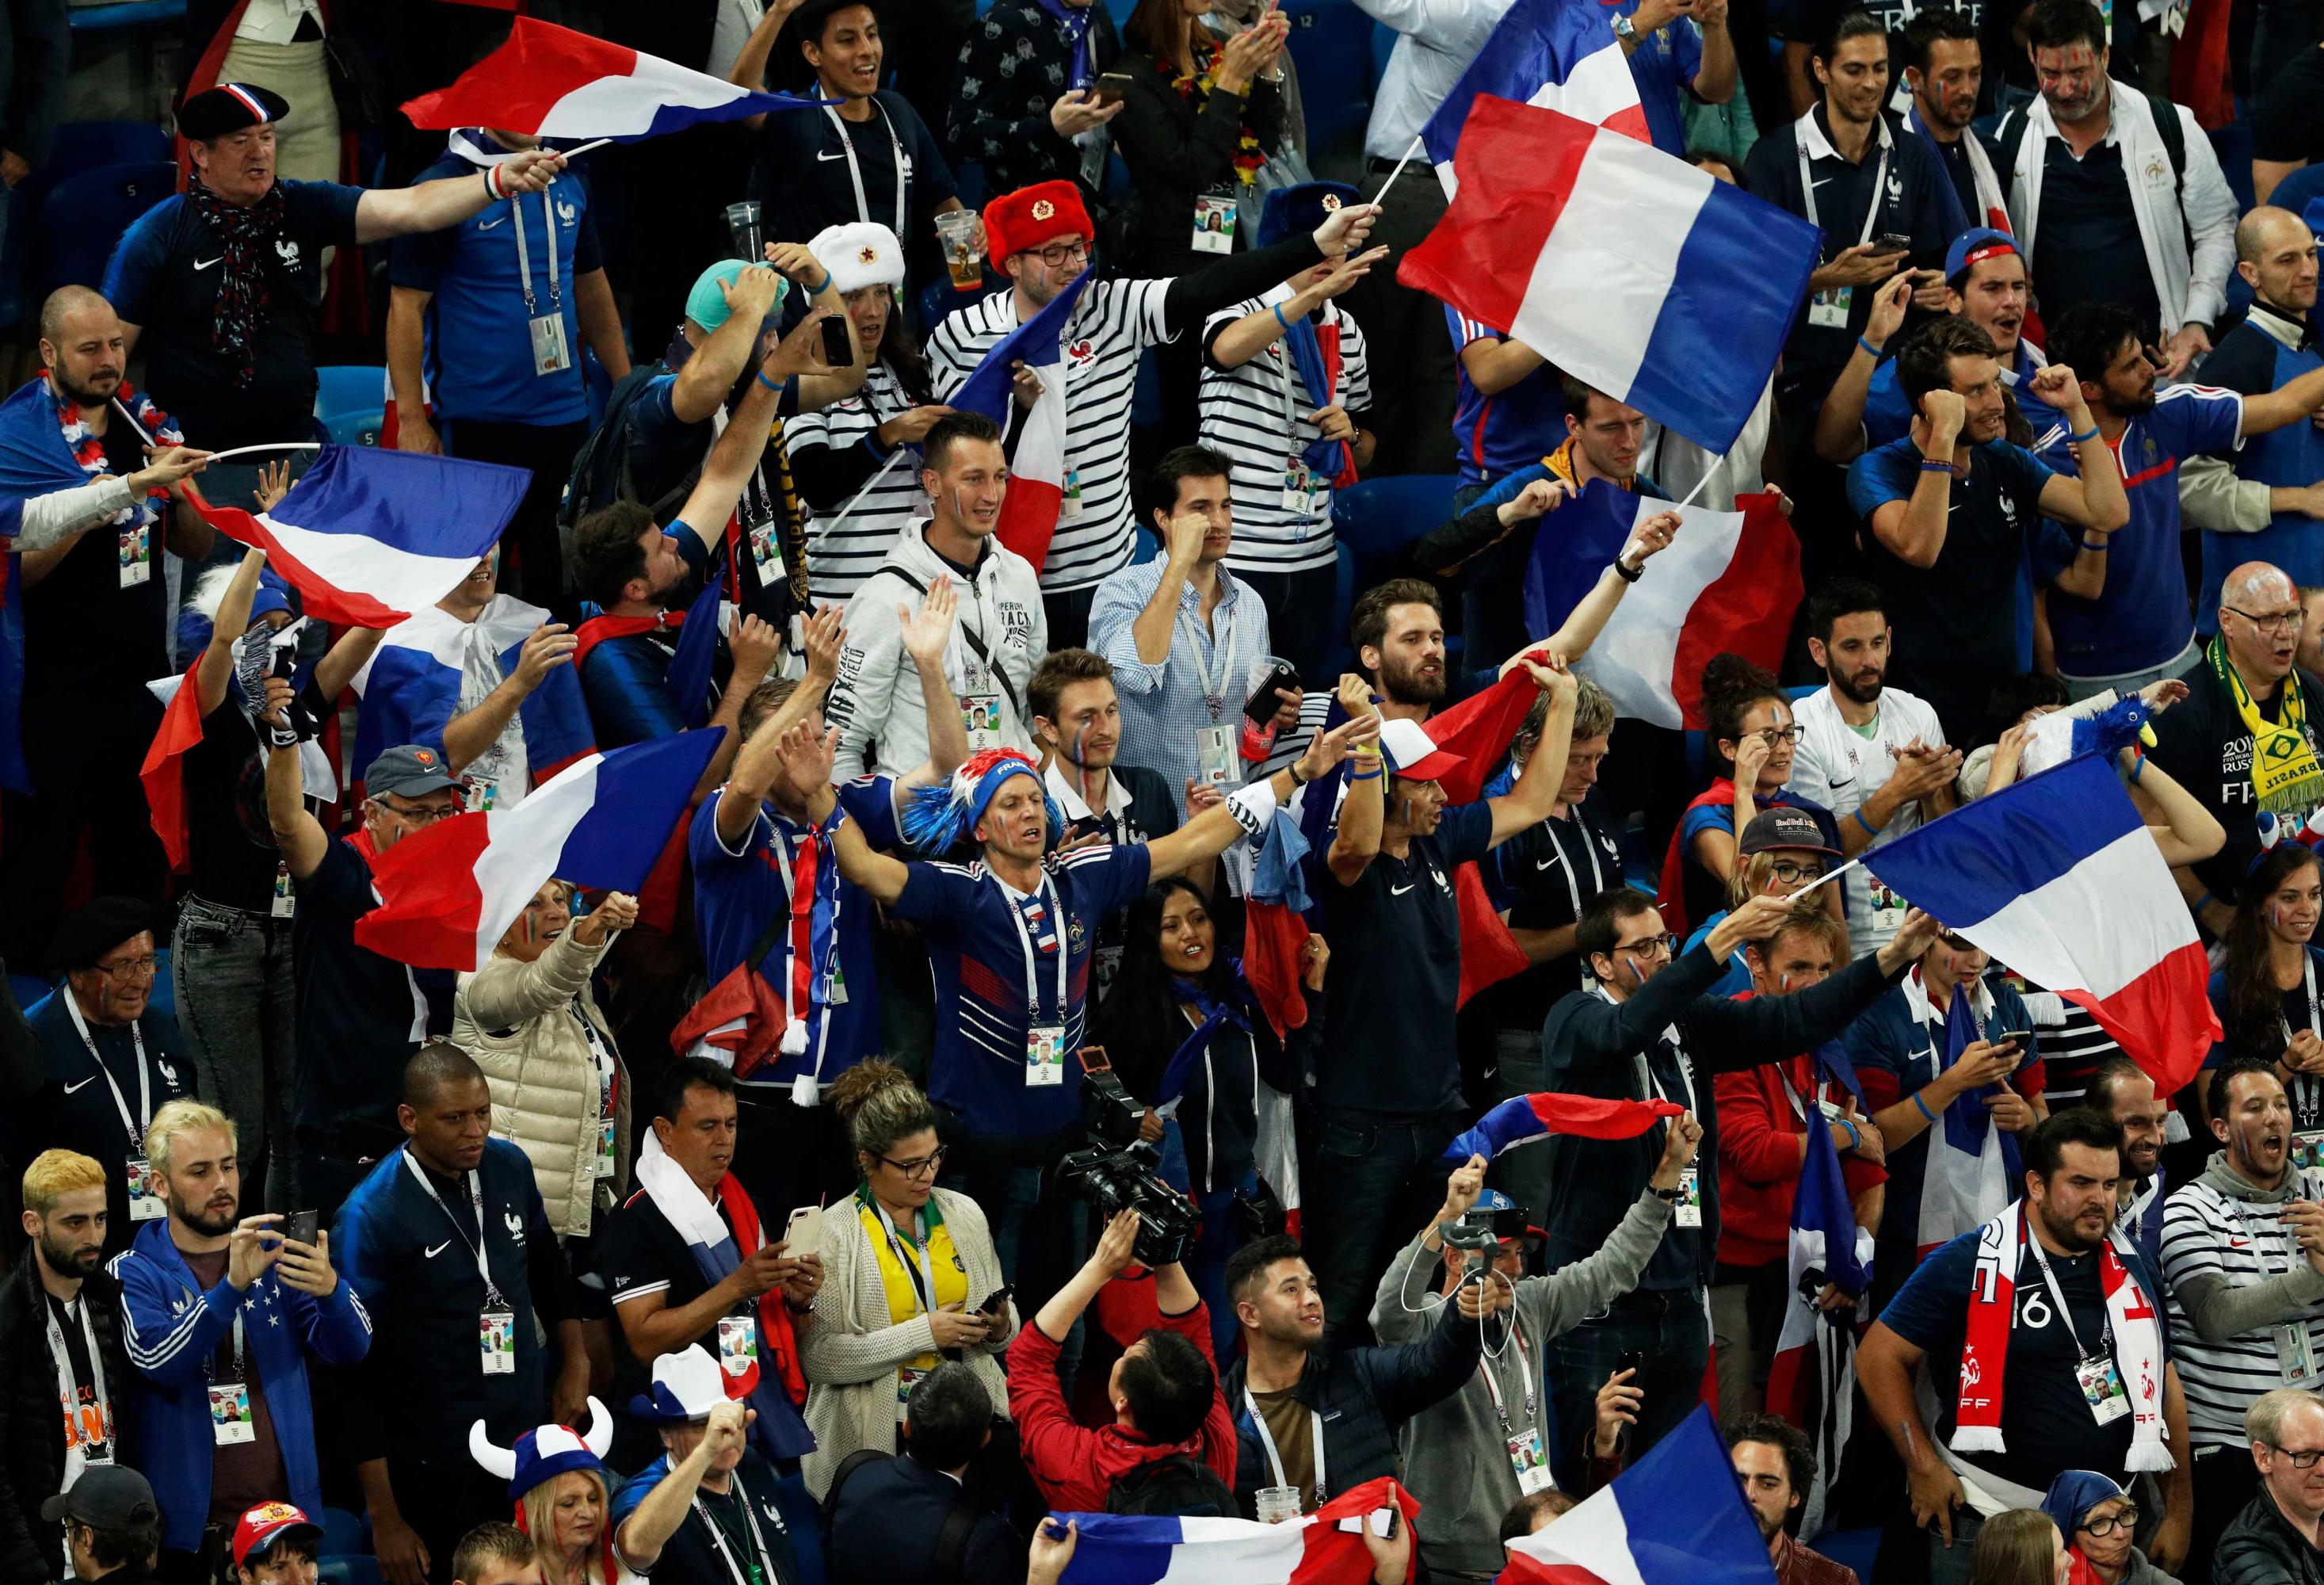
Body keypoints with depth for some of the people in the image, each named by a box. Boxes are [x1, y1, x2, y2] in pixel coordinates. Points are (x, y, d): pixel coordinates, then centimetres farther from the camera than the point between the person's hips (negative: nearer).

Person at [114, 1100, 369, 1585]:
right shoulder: (135, 1274, -2)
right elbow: (157, 1361, -19)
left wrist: (329, 1289, -25)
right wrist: (232, 1286, -32)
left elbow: (350, 1350, -3)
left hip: (285, 1509, 2)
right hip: (190, 1527, -2)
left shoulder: (274, 1255, 7)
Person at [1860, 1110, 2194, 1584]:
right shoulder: (1970, 1264, -7)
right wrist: (1924, 1469, -12)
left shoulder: (2133, 1272, 7)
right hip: (1984, 1521, -4)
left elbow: (2164, 1384, 15)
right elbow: (1881, 1355, -6)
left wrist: (2180, 1513, 11)